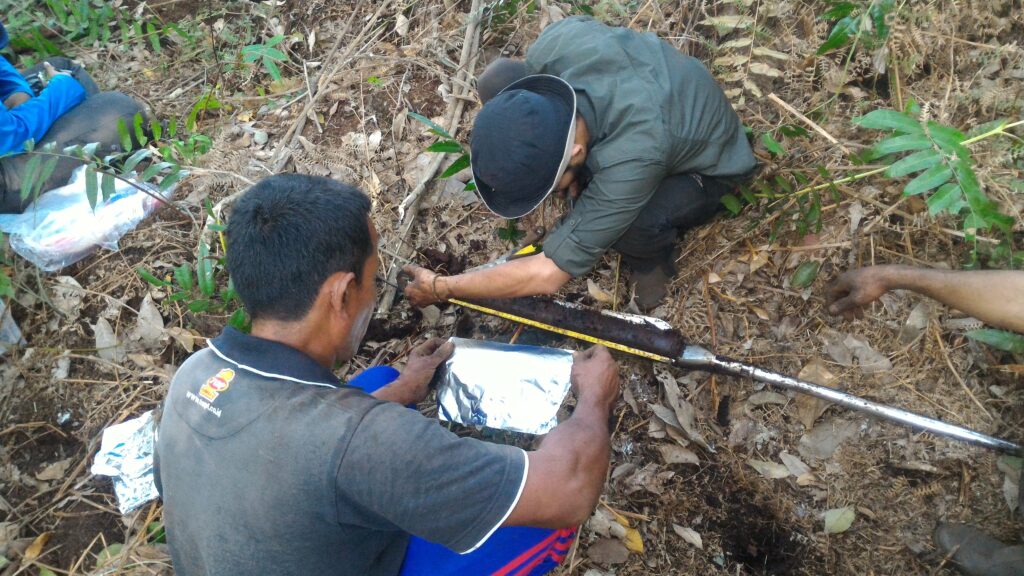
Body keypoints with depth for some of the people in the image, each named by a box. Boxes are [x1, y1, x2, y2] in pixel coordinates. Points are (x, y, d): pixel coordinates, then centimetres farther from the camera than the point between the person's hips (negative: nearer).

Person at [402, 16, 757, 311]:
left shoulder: (630, 162, -45)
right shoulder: (558, 41, -32)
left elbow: (548, 274, -38)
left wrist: (441, 287, -28)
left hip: (704, 164, -4)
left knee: (633, 225, -40)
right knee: (498, 81, -16)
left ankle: (651, 258, -1)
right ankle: (585, 188, 3)